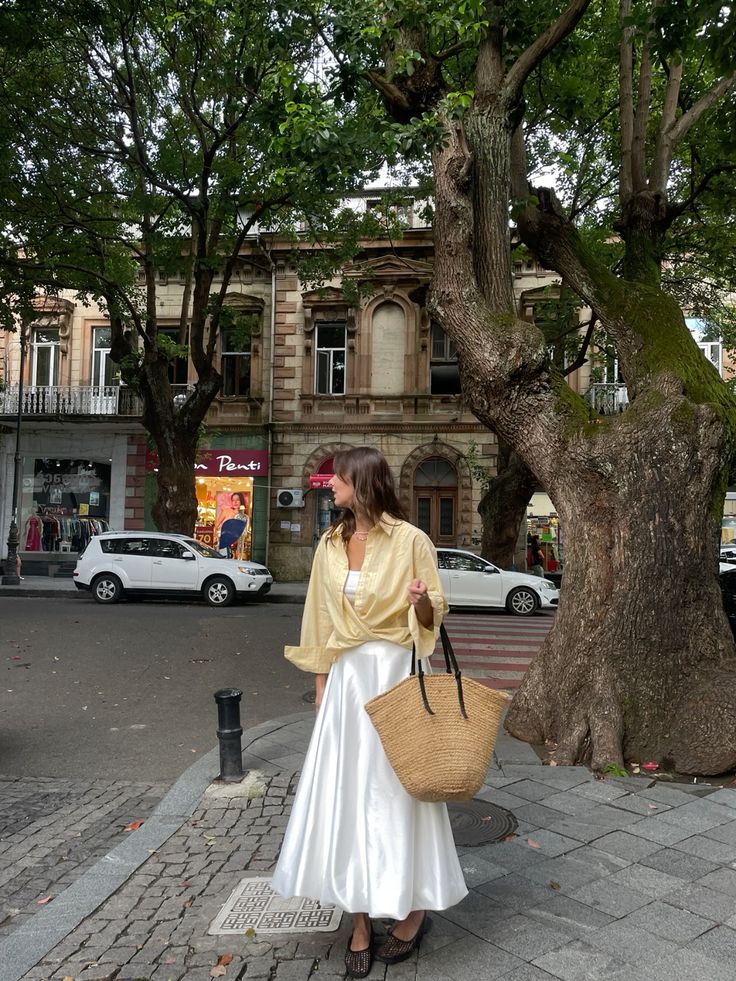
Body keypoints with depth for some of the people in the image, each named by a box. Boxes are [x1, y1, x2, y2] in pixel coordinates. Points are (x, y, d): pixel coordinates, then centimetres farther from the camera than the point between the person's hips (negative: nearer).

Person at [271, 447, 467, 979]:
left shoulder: (411, 540, -9)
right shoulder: (330, 544, 6)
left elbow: (433, 617, -4)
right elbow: (323, 621, 12)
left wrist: (421, 600, -25)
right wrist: (322, 684, 12)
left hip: (396, 673, -5)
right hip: (346, 677, 5)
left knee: (396, 787, 4)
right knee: (346, 790, 6)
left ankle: (412, 911, 26)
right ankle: (361, 919, 21)